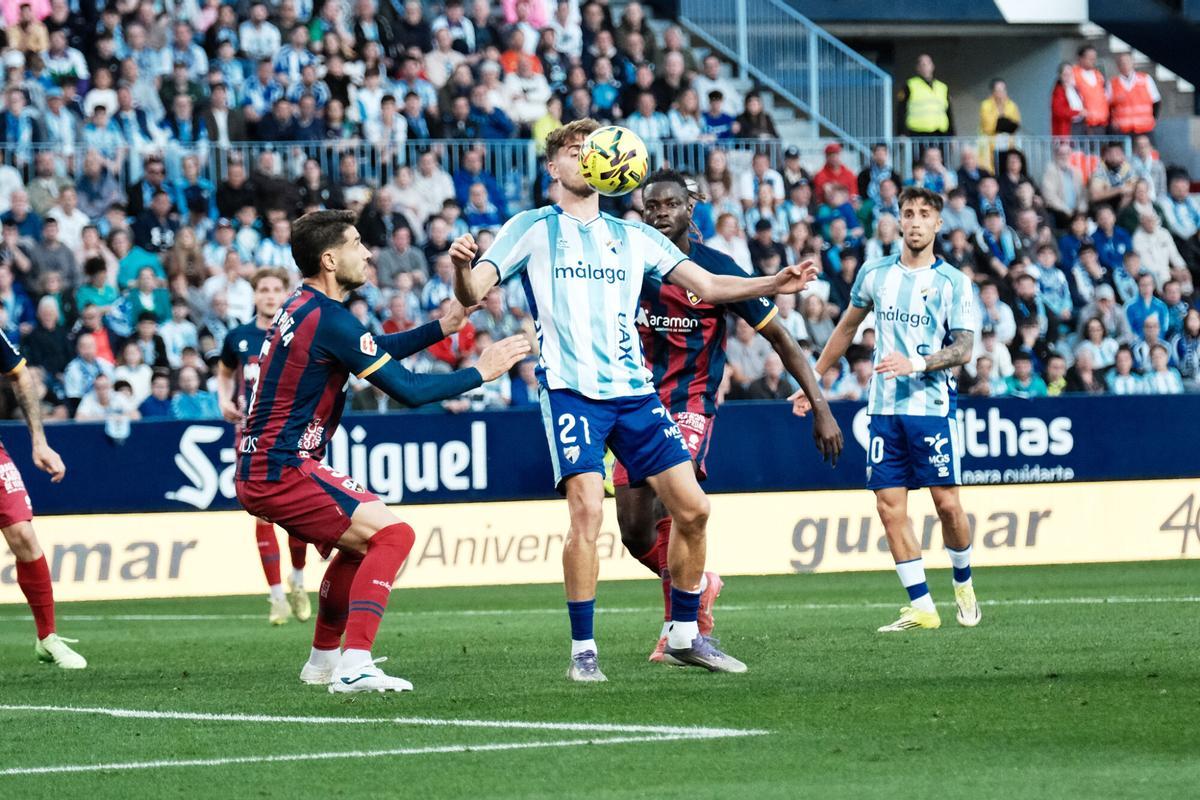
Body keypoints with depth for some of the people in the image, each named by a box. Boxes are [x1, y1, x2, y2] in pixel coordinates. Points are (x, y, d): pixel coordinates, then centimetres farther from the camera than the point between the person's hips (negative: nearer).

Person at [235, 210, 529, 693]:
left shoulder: (303, 307, 13)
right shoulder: (329, 319, -17)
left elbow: (378, 351, 26)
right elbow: (408, 390, -16)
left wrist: (443, 326, 19)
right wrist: (481, 372, -5)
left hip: (261, 470, 10)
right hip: (281, 472, -10)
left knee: (359, 541, 28)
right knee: (393, 535, -16)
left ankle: (323, 661, 34)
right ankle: (353, 666, -26)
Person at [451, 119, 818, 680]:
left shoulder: (632, 236, 16)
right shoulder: (532, 229, 5)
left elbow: (706, 285, 16)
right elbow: (472, 294, -4)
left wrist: (775, 284, 1)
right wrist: (462, 267, -28)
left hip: (634, 391, 5)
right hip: (571, 393, -5)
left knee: (692, 508, 0)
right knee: (587, 512, -20)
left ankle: (684, 634, 16)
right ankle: (583, 649, -9)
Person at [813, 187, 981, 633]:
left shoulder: (952, 283, -2)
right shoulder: (875, 275, 9)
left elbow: (964, 349, -8)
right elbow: (847, 328, 22)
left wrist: (915, 364, -21)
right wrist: (813, 379, 24)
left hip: (932, 407, -3)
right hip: (883, 408, 3)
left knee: (947, 503, -5)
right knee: (890, 508, -5)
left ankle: (963, 582, 22)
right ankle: (922, 608, 0)